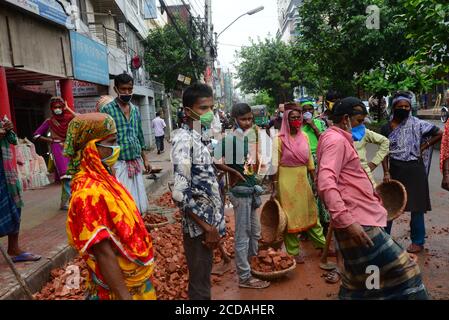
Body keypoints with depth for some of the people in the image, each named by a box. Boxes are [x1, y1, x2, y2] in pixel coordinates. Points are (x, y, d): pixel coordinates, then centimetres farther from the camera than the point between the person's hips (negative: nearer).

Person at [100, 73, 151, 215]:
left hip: (136, 162, 6)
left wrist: (145, 159, 16)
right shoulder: (107, 109, -6)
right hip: (119, 163, -5)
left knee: (138, 203, 11)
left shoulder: (135, 109, 12)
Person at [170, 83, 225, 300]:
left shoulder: (201, 137, 8)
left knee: (203, 279, 23)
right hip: (199, 225, -8)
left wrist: (213, 224, 14)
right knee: (199, 285, 8)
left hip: (208, 221, 8)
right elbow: (180, 193, -27)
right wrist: (207, 228, -18)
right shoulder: (184, 140, -20)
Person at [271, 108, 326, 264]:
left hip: (303, 180, 5)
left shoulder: (304, 137, 5)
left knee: (311, 213, 18)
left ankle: (321, 242, 36)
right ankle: (293, 252, 21)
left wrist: (316, 180, 9)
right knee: (290, 216, 6)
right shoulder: (280, 139, -10)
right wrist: (274, 188, -13)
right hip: (287, 182, -5)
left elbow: (310, 161, 11)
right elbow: (274, 165, -11)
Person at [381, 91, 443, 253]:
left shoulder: (418, 124, -6)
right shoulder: (387, 128, 1)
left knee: (416, 207, 7)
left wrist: (423, 148, -5)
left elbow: (440, 133, -2)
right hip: (395, 170, 2)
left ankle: (418, 242, 21)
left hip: (414, 170, -2)